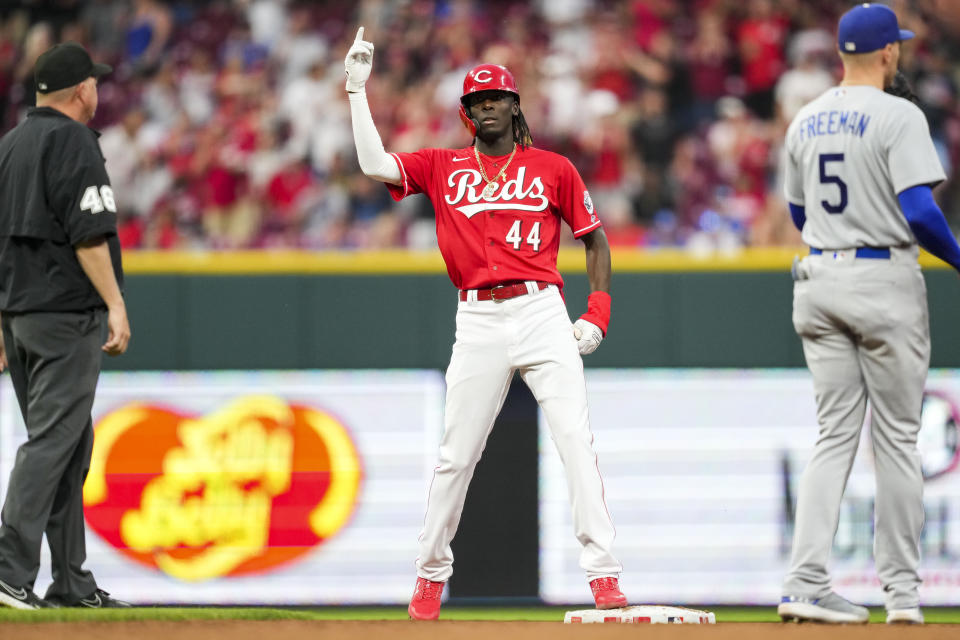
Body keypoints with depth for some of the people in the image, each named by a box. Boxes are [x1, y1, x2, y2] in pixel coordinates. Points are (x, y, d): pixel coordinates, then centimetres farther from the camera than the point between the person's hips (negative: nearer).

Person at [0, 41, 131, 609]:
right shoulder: (74, 142, -9)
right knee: (53, 441, -11)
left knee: (68, 446, 13)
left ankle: (72, 582, 15)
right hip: (67, 316, -9)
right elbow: (89, 234, -18)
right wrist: (116, 306, -19)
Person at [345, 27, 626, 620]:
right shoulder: (443, 167, 12)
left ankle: (604, 575, -13)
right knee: (456, 454, 6)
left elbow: (595, 239, 12)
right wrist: (358, 88, -1)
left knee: (577, 441, -11)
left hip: (543, 314, -1)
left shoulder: (554, 169, 8)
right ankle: (431, 572, 20)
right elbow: (375, 164, 0)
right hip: (478, 322, 1)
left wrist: (597, 314, 1)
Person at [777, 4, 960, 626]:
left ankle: (806, 584, -5)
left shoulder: (806, 121, 9)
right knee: (897, 437, 4)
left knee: (836, 434, 7)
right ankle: (902, 591, 7)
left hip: (818, 280, 6)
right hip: (884, 280, -6)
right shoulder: (898, 115, -12)